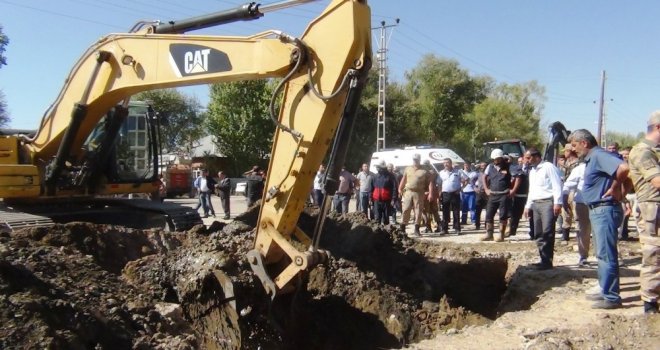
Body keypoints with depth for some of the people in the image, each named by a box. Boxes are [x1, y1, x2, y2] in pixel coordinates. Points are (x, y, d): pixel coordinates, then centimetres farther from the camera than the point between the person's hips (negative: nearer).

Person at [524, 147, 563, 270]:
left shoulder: (548, 167, -6)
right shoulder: (532, 171, 22)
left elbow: (557, 185, -12)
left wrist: (557, 203, -19)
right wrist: (528, 205, 23)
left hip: (548, 202, -9)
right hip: (536, 204, 9)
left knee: (547, 233, -13)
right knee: (538, 234, 8)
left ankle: (547, 261, -12)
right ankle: (544, 260, 13)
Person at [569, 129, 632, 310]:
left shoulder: (598, 155, -14)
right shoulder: (592, 159, 15)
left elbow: (624, 168, -31)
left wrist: (614, 188, -18)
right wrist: (621, 194, 6)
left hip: (605, 210, -11)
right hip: (598, 211, 11)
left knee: (606, 254, -7)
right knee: (603, 254, 17)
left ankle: (612, 297, -2)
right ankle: (606, 291, 26)